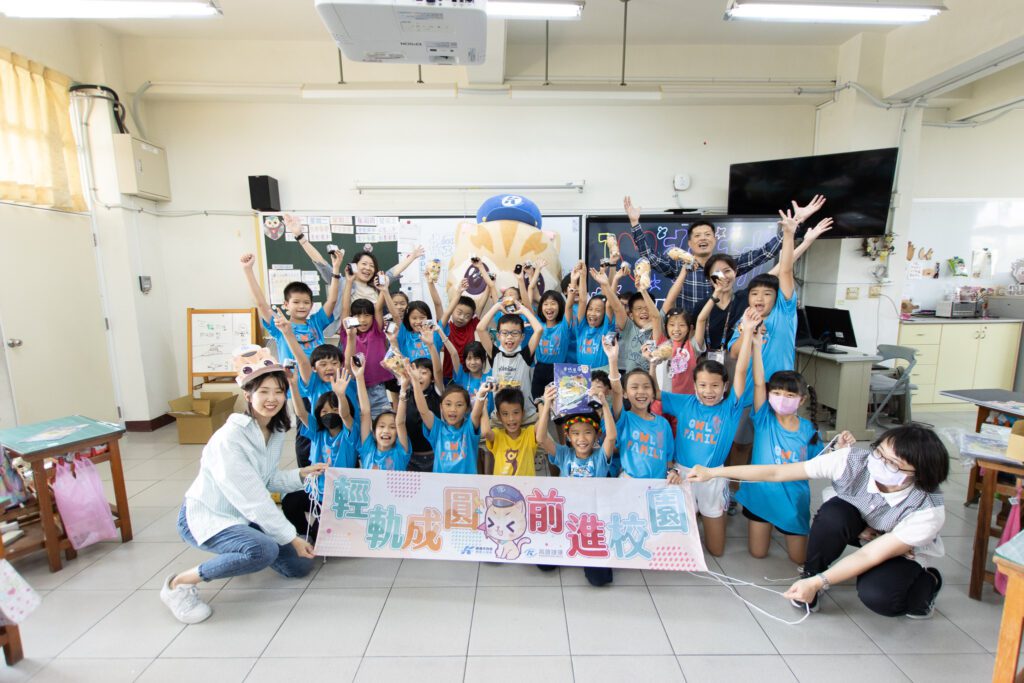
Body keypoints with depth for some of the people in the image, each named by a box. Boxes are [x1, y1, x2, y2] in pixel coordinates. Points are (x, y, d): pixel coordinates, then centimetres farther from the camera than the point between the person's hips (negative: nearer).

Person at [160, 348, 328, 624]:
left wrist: (302, 473, -9)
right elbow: (253, 500, -26)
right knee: (265, 550, -35)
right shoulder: (230, 438, -28)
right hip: (205, 517, -8)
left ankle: (241, 546, 26)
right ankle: (179, 583, -11)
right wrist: (291, 537, -21)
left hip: (244, 516, 8)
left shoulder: (276, 431, -3)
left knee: (300, 564, 3)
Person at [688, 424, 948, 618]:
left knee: (875, 595, -31)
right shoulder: (852, 460, -32)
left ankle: (926, 583, 3)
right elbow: (776, 472, -31)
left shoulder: (929, 511, -34)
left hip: (904, 552, -2)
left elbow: (869, 555, -34)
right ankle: (810, 574, -8)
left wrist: (818, 583, -44)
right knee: (832, 513, -34)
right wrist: (713, 472, -33)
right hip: (856, 528, 2)